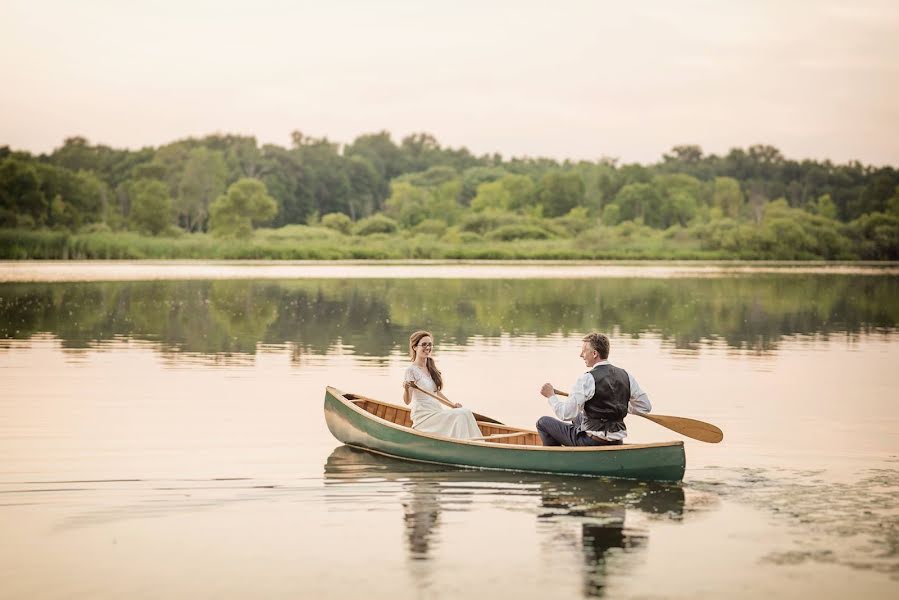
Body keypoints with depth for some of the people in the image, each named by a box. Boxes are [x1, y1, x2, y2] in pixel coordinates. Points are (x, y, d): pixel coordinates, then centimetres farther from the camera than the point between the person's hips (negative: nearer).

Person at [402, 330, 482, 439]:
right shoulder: (411, 370, -10)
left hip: (437, 413, 7)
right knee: (462, 415, -23)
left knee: (466, 412, -16)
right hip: (423, 417, -7)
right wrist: (406, 389, -36)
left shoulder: (431, 368, 14)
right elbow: (407, 401, -16)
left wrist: (452, 405, 15)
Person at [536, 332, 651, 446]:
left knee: (543, 422, 11)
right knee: (578, 417, 37)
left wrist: (551, 395, -3)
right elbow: (645, 407, 6)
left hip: (591, 442, -7)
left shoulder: (587, 379, -18)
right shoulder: (626, 376, 0)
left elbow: (566, 414, -20)